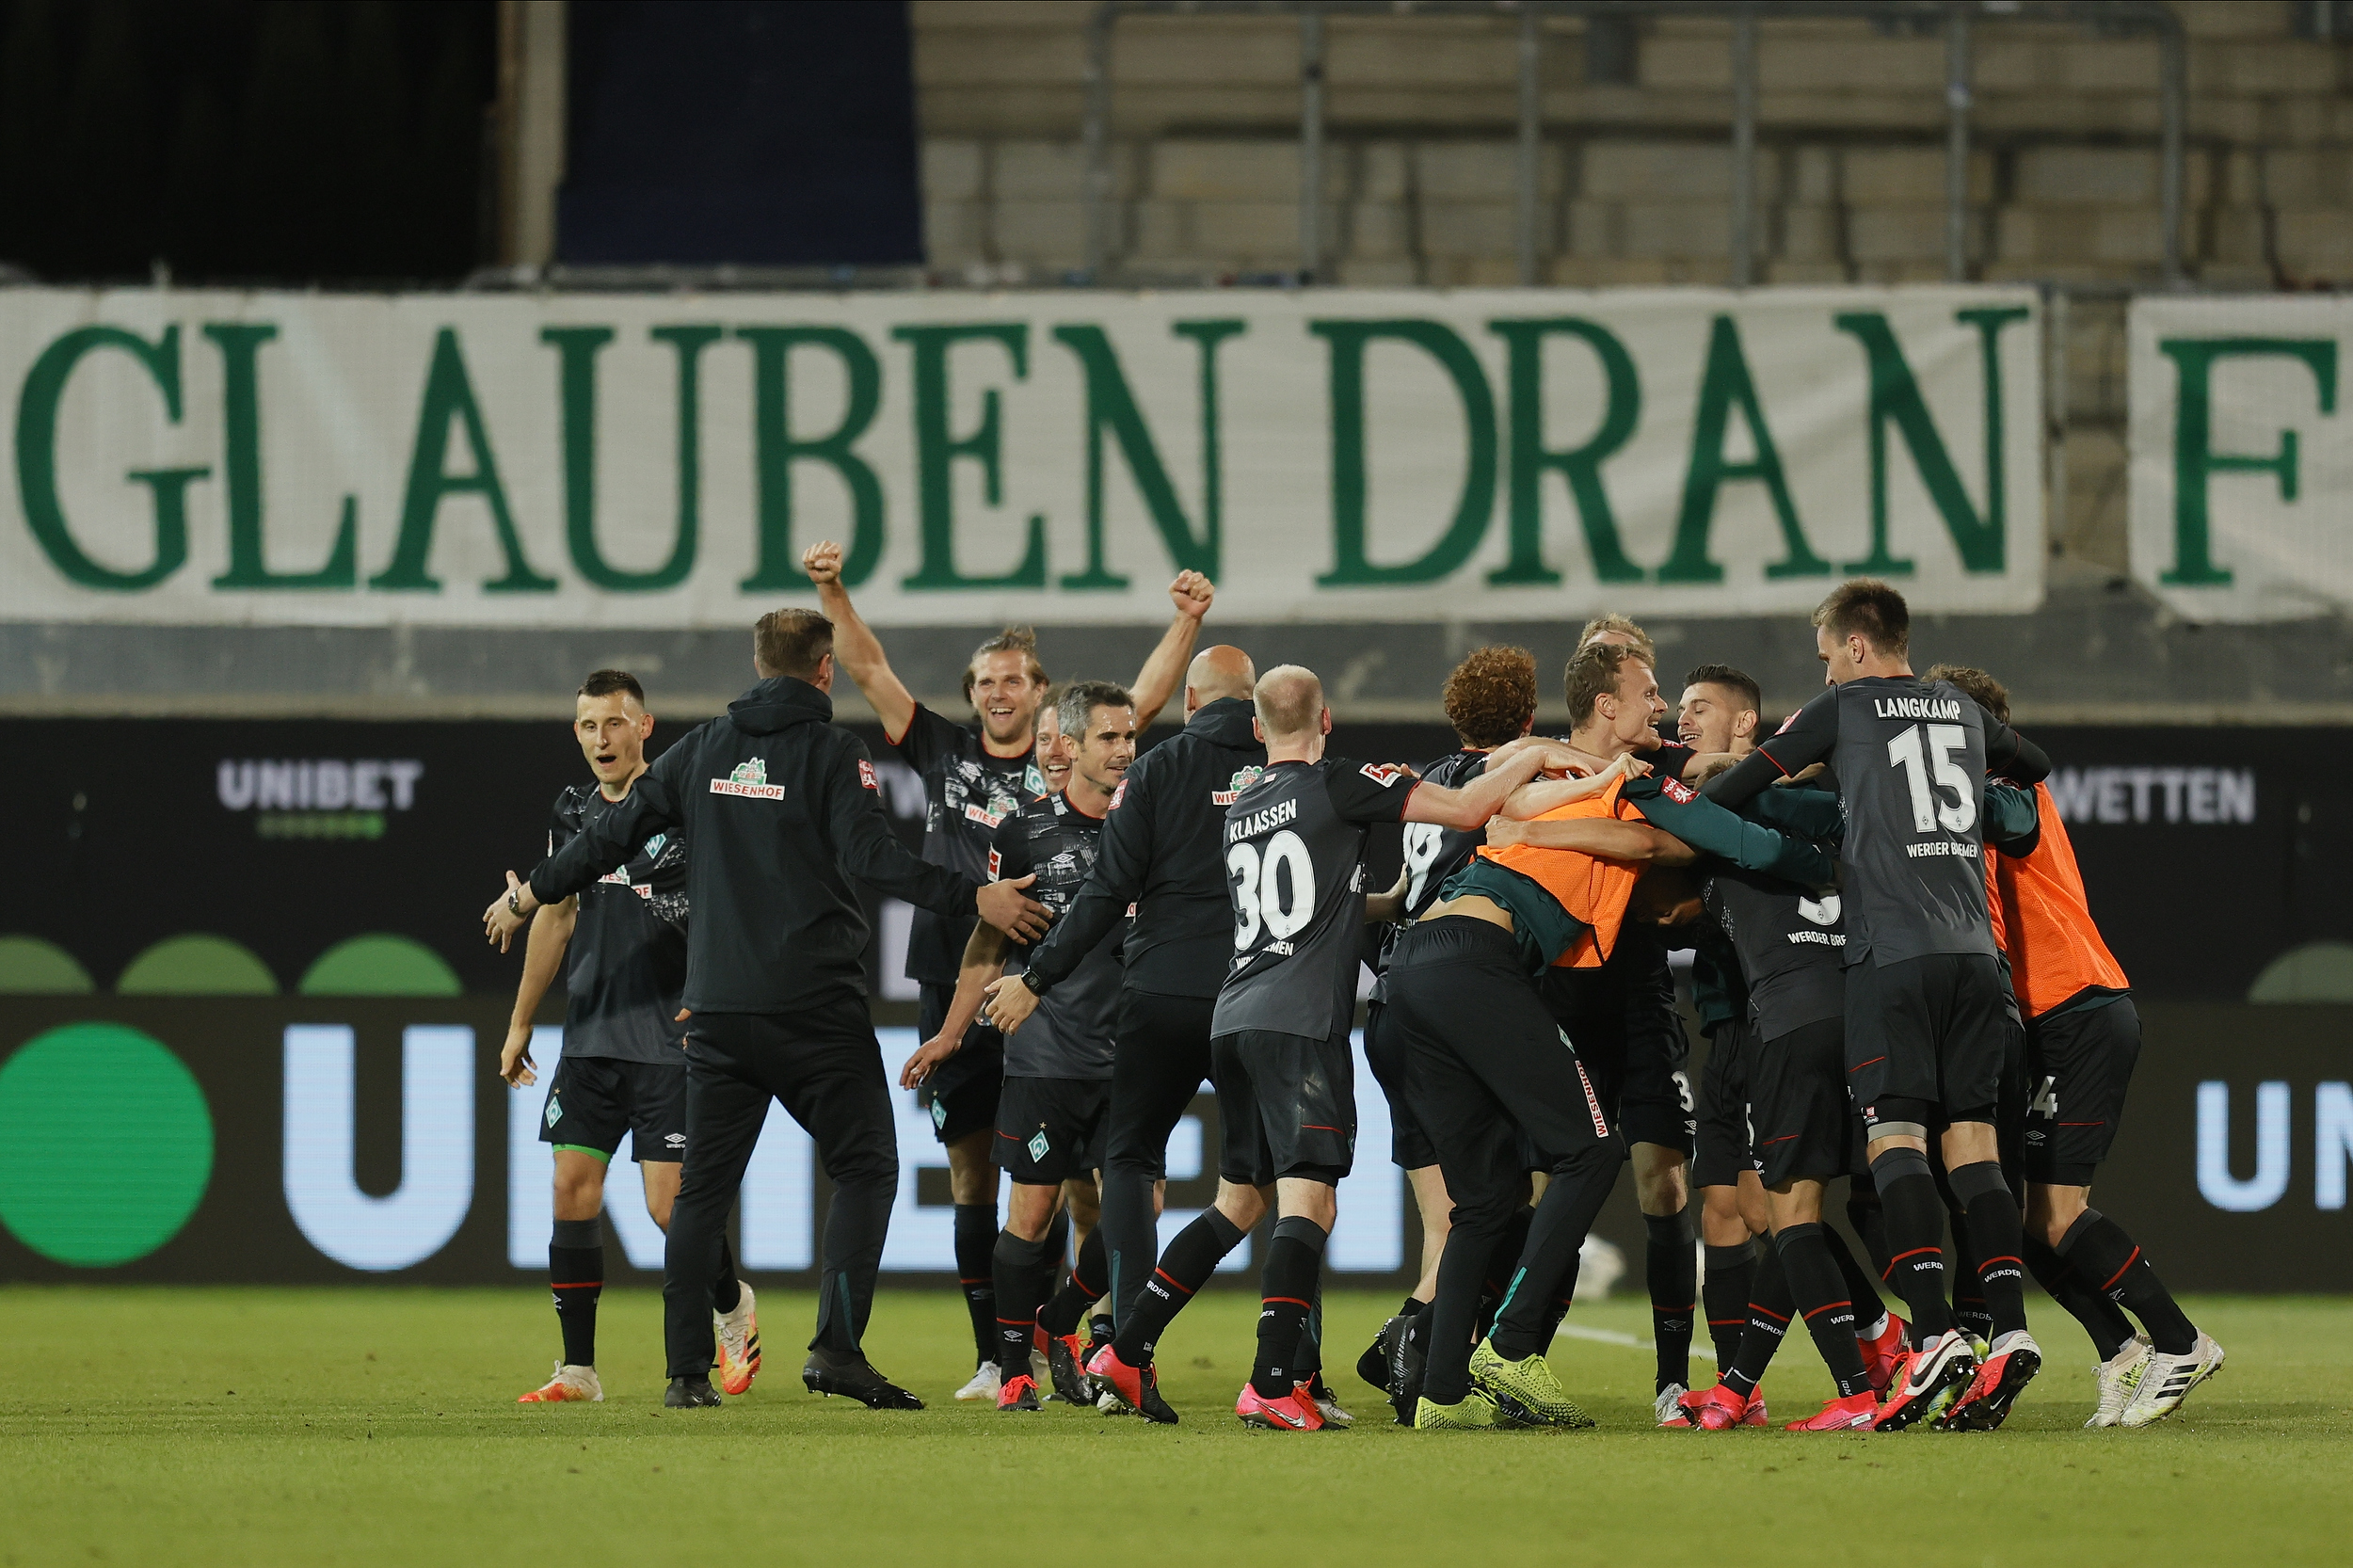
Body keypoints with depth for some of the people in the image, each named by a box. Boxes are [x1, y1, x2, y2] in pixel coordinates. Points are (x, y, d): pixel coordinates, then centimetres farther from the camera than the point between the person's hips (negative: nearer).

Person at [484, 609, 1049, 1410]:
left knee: (703, 1186, 9)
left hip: (717, 1010, 4)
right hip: (816, 1006, -4)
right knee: (864, 1168, 3)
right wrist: (972, 899, -16)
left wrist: (530, 894, 27)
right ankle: (837, 1346, -12)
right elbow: (872, 854, -17)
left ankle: (687, 1368, 4)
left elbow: (614, 832, 14)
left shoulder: (703, 749, 10)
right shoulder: (832, 751, -4)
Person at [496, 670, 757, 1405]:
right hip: (590, 1036, 5)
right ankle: (577, 1367, 3)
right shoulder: (573, 812, 11)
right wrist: (519, 1025, 23)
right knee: (573, 1190, -3)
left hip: (670, 1039, -5)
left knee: (670, 1204, -7)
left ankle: (732, 1306, 23)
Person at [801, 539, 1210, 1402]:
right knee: (971, 1176, 6)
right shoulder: (944, 754, 11)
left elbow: (1143, 702, -1)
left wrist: (1185, 623, -13)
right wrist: (832, 593, -1)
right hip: (953, 997, 3)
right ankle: (992, 1358, 11)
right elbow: (869, 669, 10)